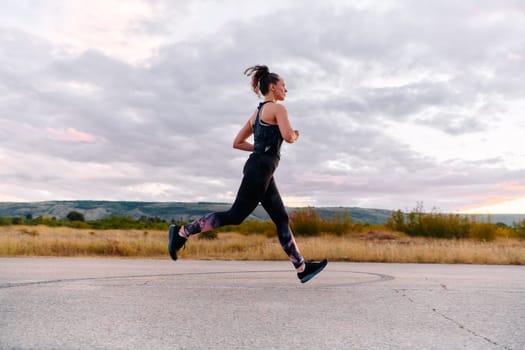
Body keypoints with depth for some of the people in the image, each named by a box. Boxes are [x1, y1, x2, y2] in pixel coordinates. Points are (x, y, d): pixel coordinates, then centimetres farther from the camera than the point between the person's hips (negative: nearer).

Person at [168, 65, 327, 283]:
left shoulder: (257, 113, 21)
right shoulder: (278, 108, -4)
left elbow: (237, 143, 20)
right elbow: (288, 136, -20)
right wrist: (295, 136, 3)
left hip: (260, 169, 10)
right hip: (260, 169, -10)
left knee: (282, 219, 6)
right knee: (235, 216, -7)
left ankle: (302, 268, 8)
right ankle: (182, 232, -1)